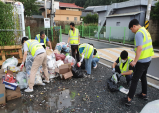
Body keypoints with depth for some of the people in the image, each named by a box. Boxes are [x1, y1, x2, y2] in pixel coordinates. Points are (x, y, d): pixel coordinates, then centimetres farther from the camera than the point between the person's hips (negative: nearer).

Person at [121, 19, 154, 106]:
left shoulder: (139, 33, -18)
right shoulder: (145, 31, 11)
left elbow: (140, 48, -27)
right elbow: (146, 46, 14)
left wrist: (135, 61, -22)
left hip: (142, 61, -9)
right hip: (148, 59, 9)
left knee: (135, 80, -3)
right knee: (143, 77, 23)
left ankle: (129, 99, 6)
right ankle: (144, 94, 39)